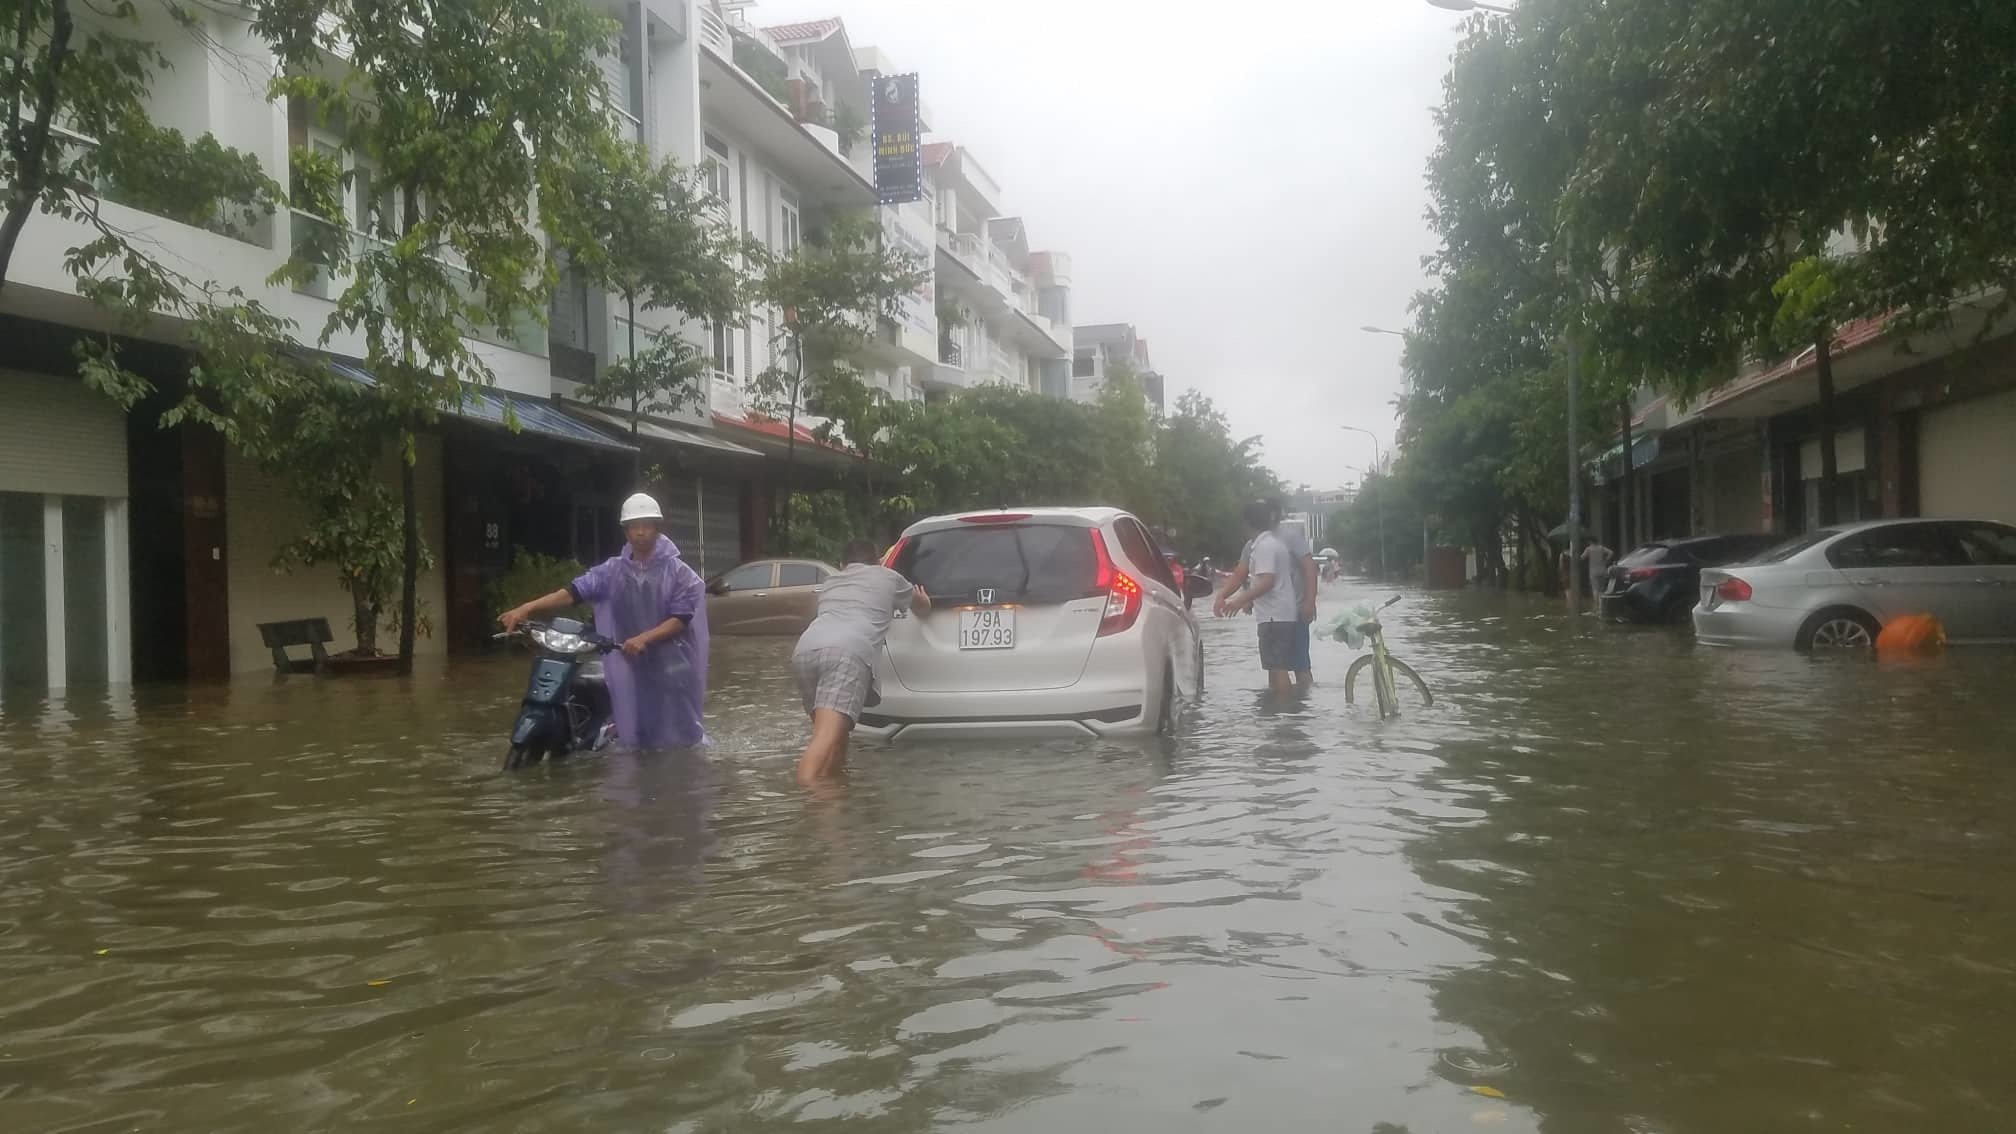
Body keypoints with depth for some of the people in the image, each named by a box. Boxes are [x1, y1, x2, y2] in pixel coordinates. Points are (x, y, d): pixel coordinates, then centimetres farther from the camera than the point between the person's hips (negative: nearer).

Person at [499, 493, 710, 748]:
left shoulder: (678, 571, -1)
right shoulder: (613, 570, 7)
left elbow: (682, 618, -7)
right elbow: (574, 591, -4)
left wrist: (644, 638, -21)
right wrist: (527, 608, -18)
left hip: (671, 667, -3)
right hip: (631, 666, 3)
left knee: (677, 740, 0)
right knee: (635, 740, 9)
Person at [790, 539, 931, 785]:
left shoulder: (829, 583, 39)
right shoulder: (888, 577, 31)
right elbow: (923, 607, 50)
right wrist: (923, 598, 75)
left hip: (805, 649, 5)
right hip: (848, 651, -5)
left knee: (828, 733, 20)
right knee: (828, 736, -19)